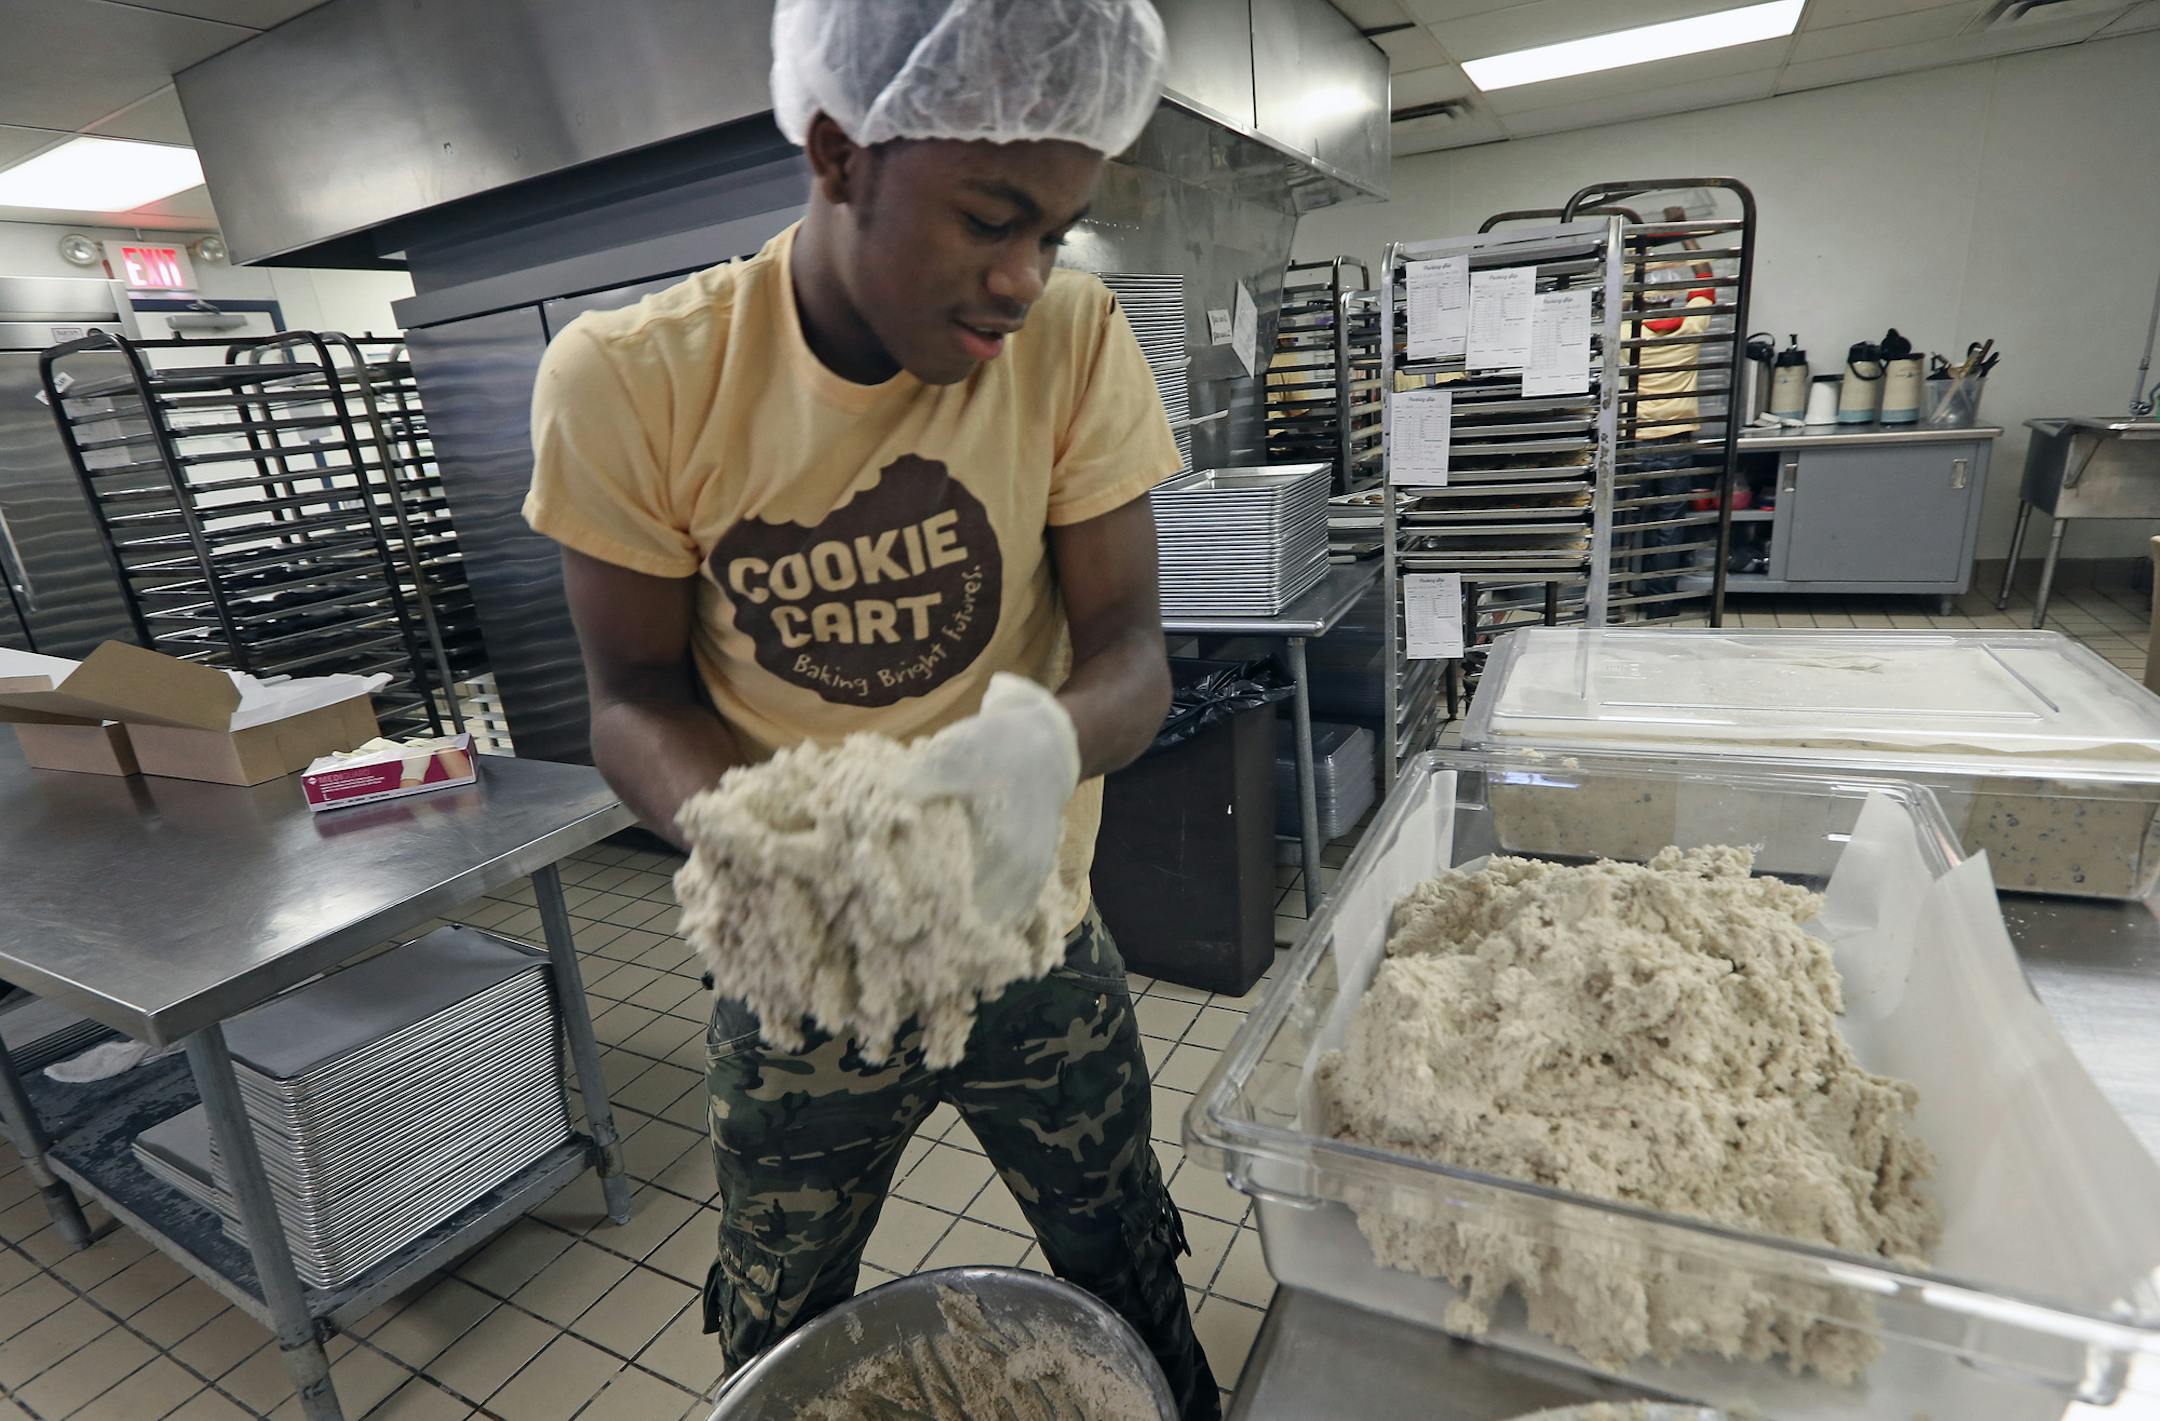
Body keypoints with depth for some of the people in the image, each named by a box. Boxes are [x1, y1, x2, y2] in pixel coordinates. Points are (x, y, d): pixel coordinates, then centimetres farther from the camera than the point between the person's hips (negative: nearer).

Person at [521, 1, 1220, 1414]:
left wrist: (1051, 739, -39)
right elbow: (637, 696, -9)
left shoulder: (1075, 343, -13)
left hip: (1035, 941, 1)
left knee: (1132, 1293, 23)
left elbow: (1128, 648, -15)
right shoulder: (631, 380, -15)